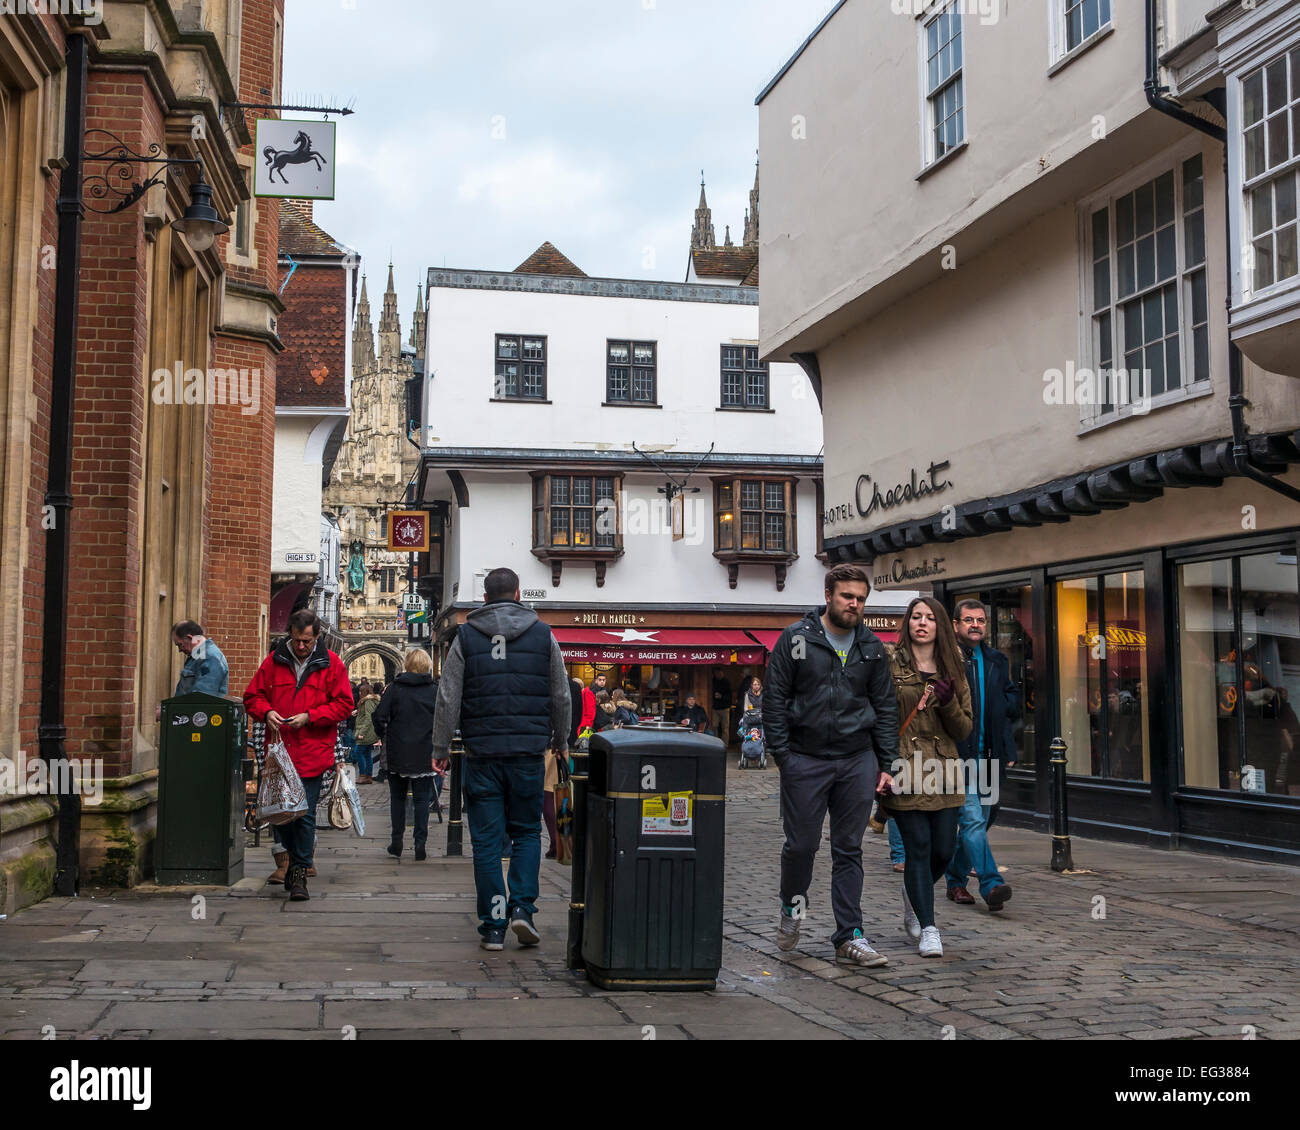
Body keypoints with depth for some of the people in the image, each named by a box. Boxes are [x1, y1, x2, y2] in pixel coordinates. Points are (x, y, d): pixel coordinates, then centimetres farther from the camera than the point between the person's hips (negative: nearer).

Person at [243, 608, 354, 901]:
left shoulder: (331, 664, 1)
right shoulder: (274, 661, 7)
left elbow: (344, 704, 0)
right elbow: (252, 696, 13)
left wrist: (309, 717, -11)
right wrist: (266, 712, -9)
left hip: (312, 753, -3)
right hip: (279, 749, 3)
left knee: (306, 814, -6)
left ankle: (299, 872, 1)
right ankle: (293, 861, 31)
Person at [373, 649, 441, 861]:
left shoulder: (395, 688, -3)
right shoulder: (435, 690, -3)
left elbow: (379, 717, -7)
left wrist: (383, 736, 11)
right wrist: (436, 740, 10)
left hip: (398, 753, 0)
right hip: (425, 754, 0)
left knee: (398, 797, 13)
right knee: (421, 799, 5)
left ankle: (396, 842, 13)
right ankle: (420, 843, 0)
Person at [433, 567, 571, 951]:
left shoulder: (466, 637, 3)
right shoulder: (543, 635, 5)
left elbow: (448, 698, 0)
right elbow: (561, 696, 10)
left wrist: (440, 747, 7)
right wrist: (561, 741, 24)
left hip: (482, 754, 0)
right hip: (528, 753, 0)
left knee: (486, 840, 5)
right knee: (527, 832, 14)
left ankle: (493, 925, 6)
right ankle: (522, 906, -2)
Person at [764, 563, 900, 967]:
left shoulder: (872, 646, 9)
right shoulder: (796, 639, -2)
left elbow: (885, 706, 12)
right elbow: (774, 700, -2)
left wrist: (886, 763, 5)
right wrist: (782, 756, -8)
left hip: (857, 759, 3)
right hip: (806, 759, -3)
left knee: (849, 850, 5)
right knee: (801, 844, 2)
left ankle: (849, 937, 8)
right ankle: (792, 908, 31)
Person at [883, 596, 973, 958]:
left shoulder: (952, 672, 12)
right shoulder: (890, 666, 2)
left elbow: (964, 730, 10)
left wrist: (948, 702, -9)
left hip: (943, 772, 4)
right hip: (904, 770, -4)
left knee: (943, 850, 4)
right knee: (918, 846, -7)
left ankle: (913, 895, 35)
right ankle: (927, 928, 2)